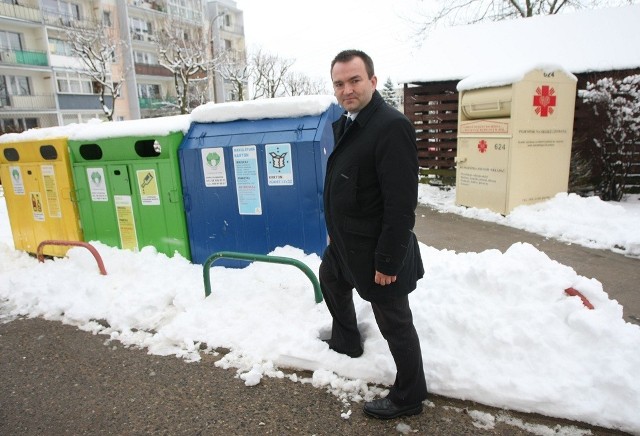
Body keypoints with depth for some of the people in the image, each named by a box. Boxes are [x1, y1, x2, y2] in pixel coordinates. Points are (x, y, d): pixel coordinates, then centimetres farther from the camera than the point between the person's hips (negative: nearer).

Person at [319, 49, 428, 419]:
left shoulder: (392, 126, -24)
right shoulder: (345, 124, 7)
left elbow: (402, 205, -26)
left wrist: (388, 261, -23)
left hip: (376, 250, -10)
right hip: (344, 241, 10)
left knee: (395, 324, 6)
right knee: (330, 280, 31)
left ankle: (408, 397, 29)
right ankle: (346, 341, 57)